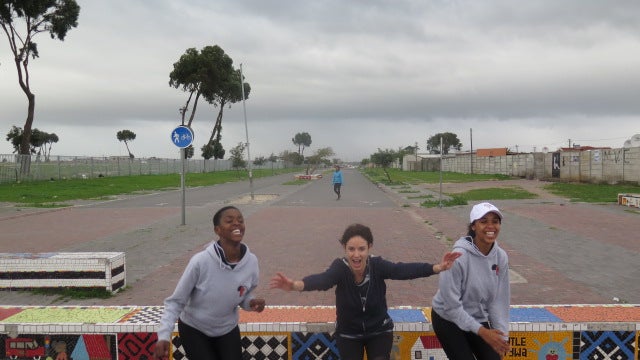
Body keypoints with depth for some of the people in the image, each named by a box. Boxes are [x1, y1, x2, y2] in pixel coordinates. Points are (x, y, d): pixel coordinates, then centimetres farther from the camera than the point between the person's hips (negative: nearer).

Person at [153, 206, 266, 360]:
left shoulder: (251, 262, -17)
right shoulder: (201, 261, -30)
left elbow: (245, 296, 1)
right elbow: (175, 302, -19)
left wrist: (251, 303, -21)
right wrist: (164, 336, -28)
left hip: (228, 329, 4)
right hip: (194, 329, -3)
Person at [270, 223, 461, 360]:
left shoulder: (377, 265, -22)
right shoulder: (340, 267, -26)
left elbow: (403, 270, -37)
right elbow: (322, 280, -45)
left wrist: (436, 268, -54)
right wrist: (296, 285, -67)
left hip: (379, 331, 0)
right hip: (348, 333, 0)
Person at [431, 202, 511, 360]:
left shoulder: (501, 257, -9)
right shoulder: (459, 257, -27)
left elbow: (499, 300, -2)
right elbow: (451, 304, -22)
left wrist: (502, 336, -4)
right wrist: (481, 331, -21)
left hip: (478, 319, 5)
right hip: (448, 320, -5)